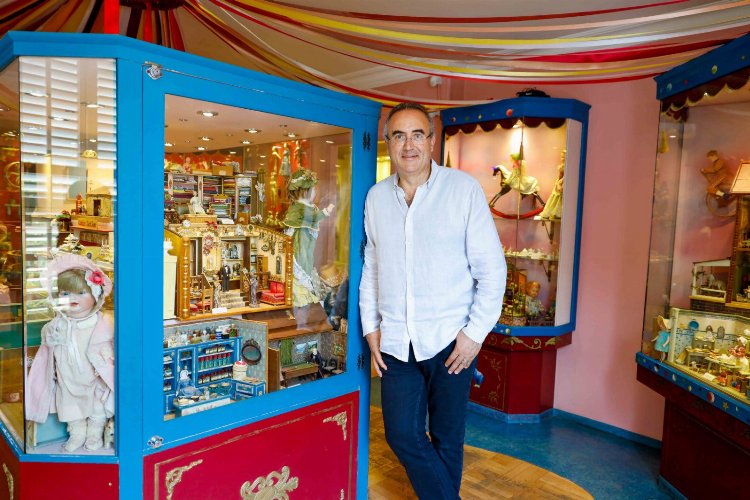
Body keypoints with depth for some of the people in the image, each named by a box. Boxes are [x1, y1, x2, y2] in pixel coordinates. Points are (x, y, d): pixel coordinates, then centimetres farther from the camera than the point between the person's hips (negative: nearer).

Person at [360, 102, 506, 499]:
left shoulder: (463, 188, -6)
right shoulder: (376, 197, 6)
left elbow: (491, 268, -6)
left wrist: (476, 332, -10)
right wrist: (370, 326, 7)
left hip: (450, 340, -3)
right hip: (395, 342, 4)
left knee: (447, 438, 11)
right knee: (402, 434, 7)